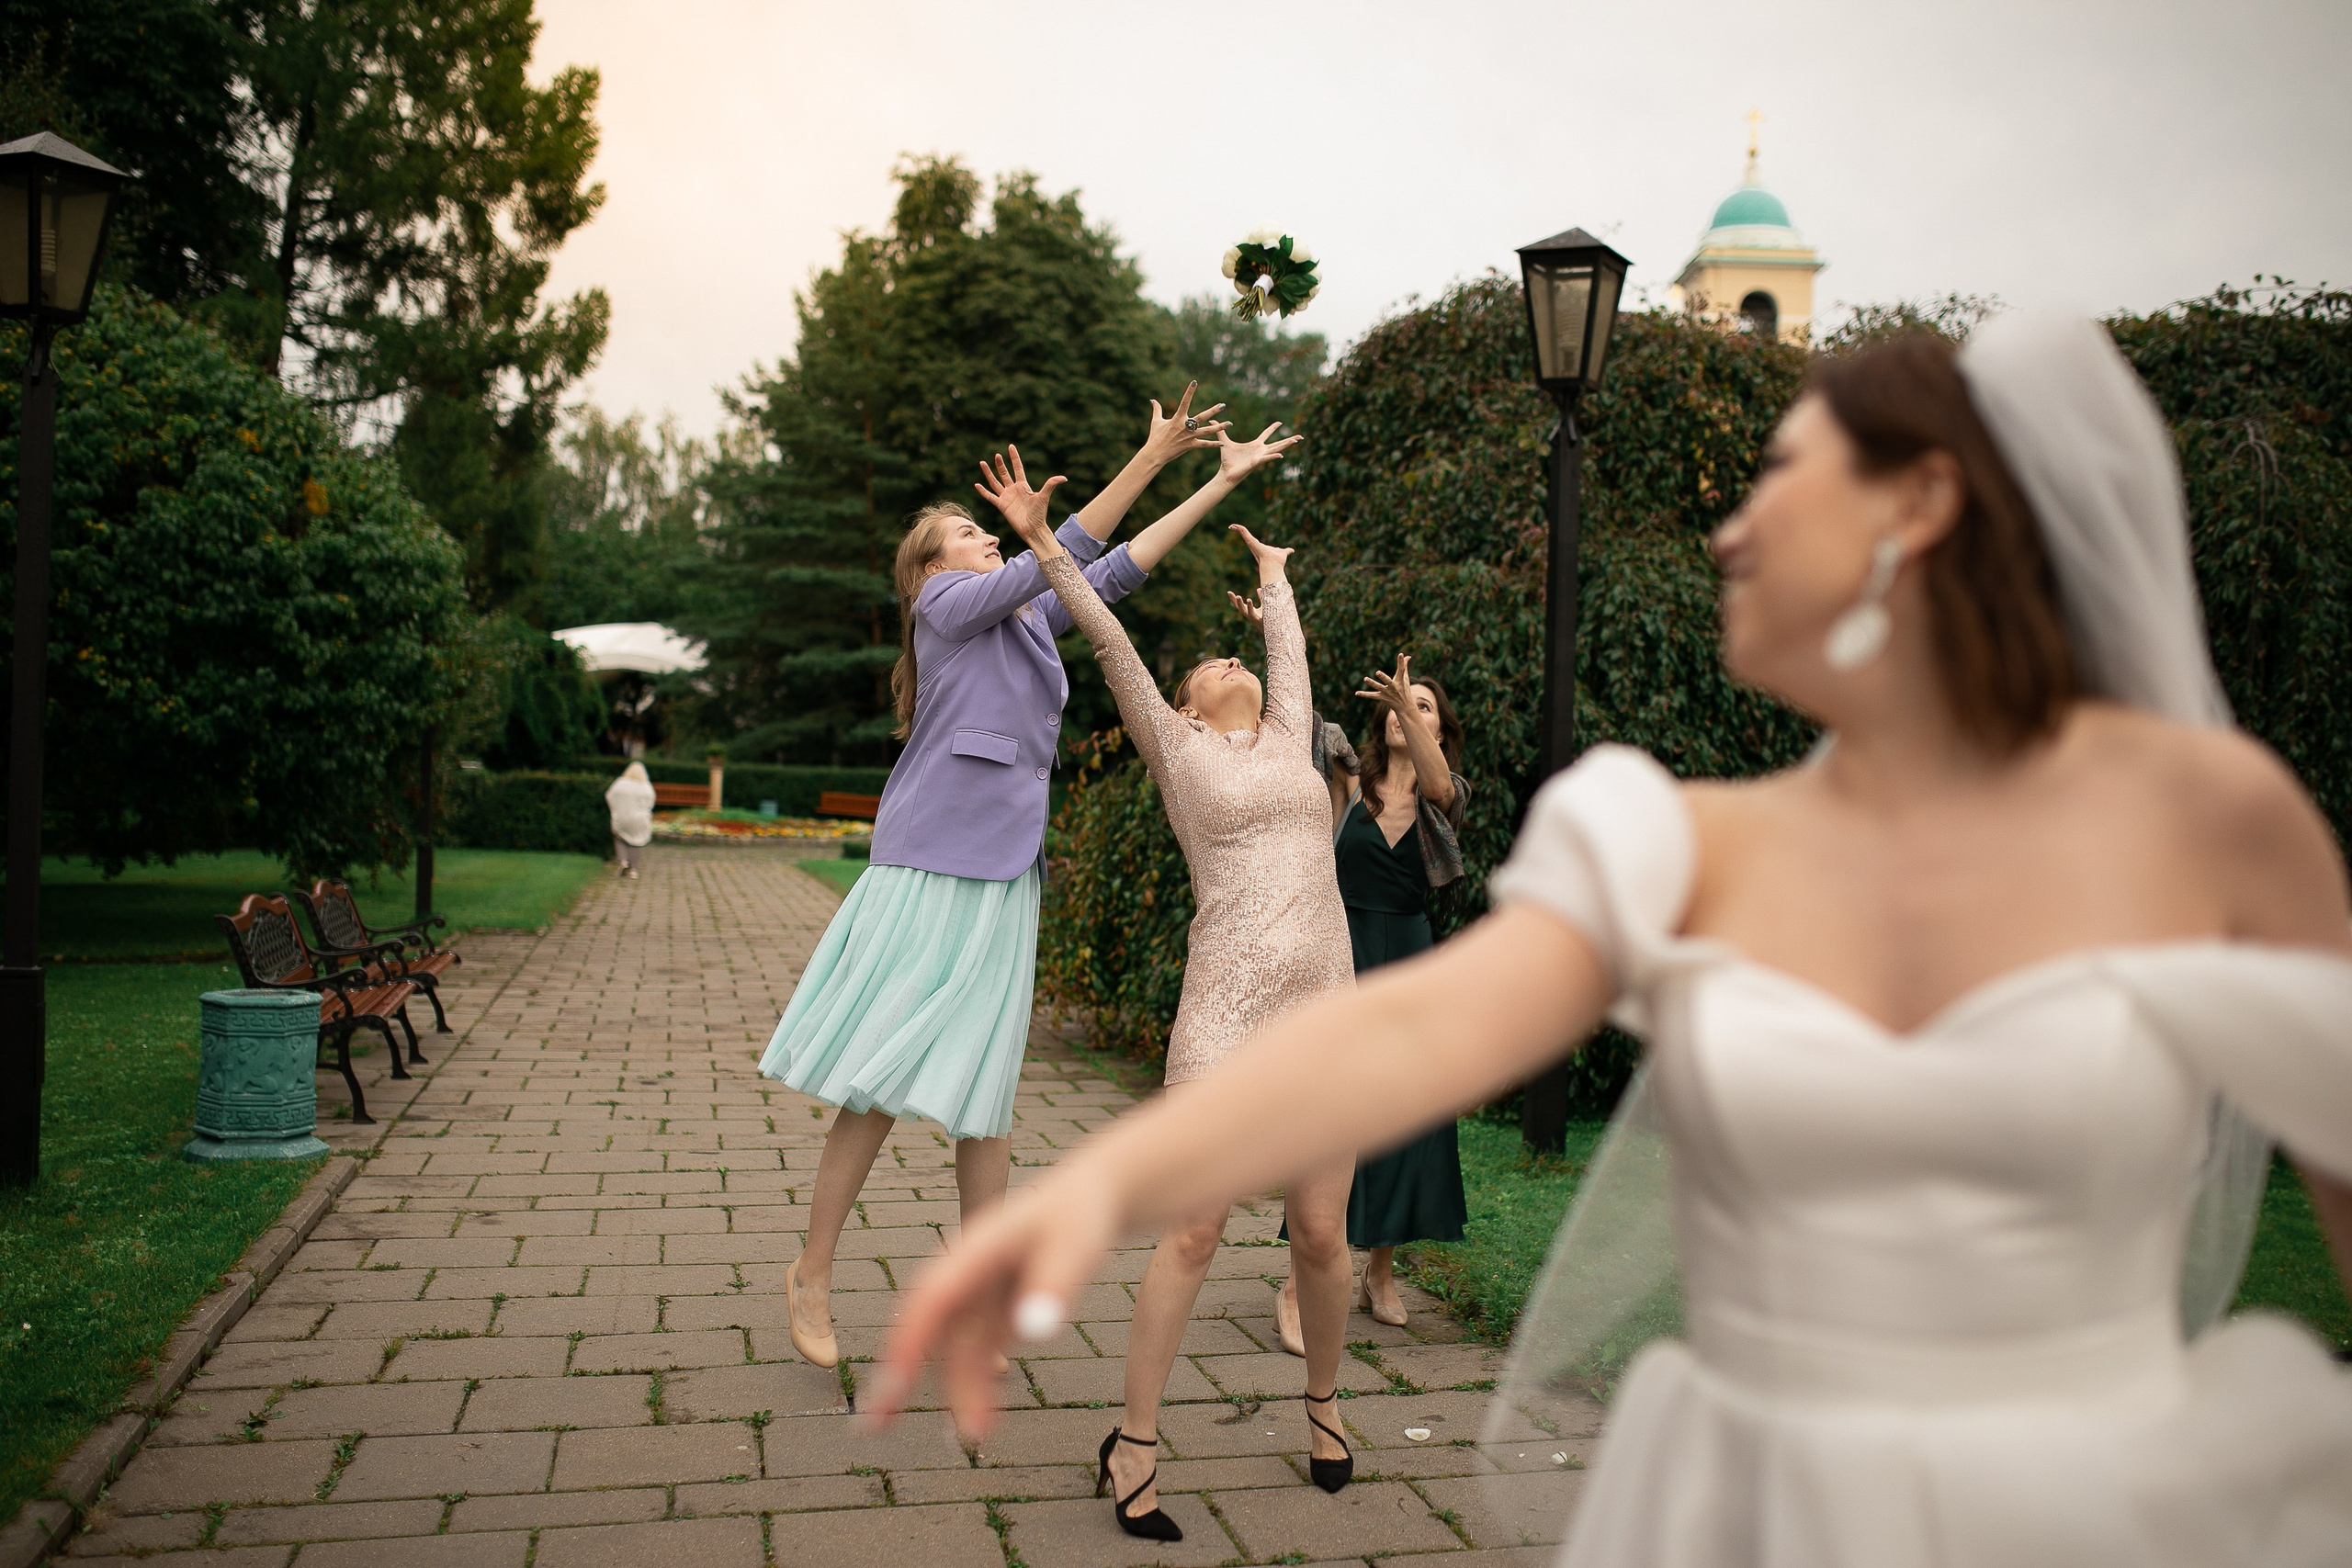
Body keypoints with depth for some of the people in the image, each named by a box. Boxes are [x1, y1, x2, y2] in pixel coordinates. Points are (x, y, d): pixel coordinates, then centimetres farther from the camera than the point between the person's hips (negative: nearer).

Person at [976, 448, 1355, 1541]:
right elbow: (1108, 641, 7)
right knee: (1193, 1232, -6)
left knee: (1320, 1233, 7)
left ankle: (1323, 1402, 31)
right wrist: (1042, 540, 6)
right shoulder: (1177, 749, 10)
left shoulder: (1288, 737, 19)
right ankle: (1133, 1443, 8)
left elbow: (1289, 649, 35)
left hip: (1326, 1008, 4)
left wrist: (1272, 578, 51)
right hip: (1226, 1009, -4)